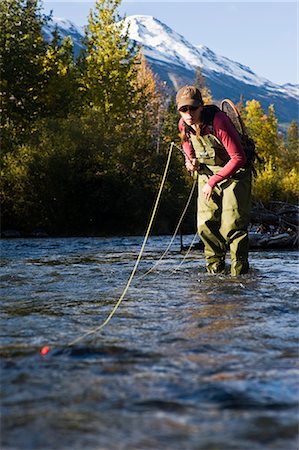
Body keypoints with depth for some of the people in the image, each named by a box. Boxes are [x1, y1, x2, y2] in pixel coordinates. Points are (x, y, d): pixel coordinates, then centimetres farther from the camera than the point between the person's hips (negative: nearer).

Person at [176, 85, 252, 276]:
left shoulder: (218, 121, -28)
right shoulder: (184, 124, -8)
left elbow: (238, 158, -29)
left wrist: (213, 182, -31)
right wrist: (190, 160, -1)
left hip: (234, 173, -6)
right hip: (207, 173, 6)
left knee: (232, 225, -14)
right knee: (206, 224, -2)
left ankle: (240, 271, -4)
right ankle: (215, 269, 12)